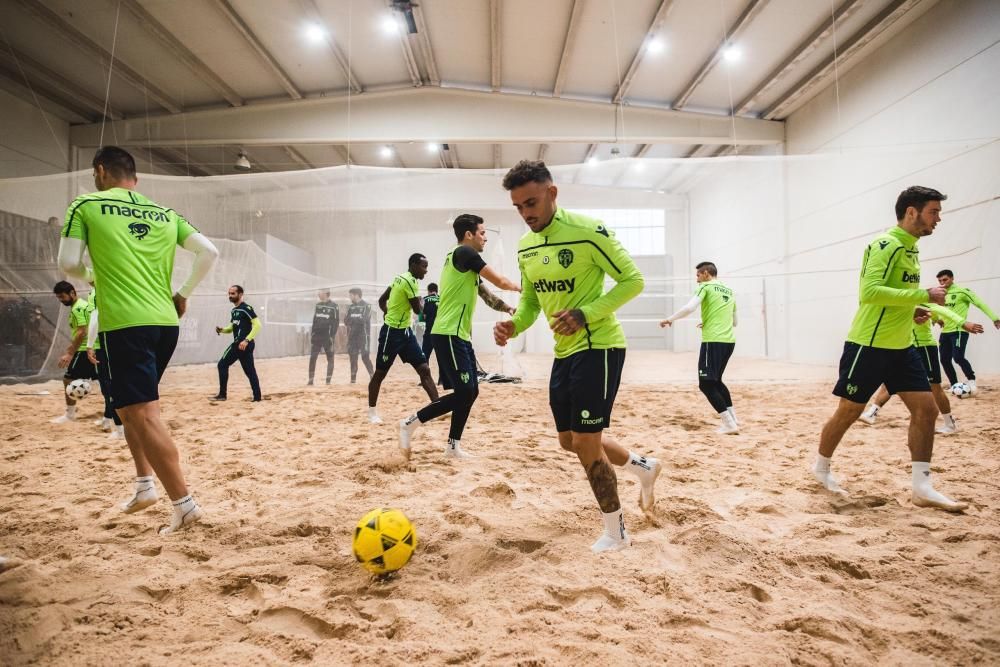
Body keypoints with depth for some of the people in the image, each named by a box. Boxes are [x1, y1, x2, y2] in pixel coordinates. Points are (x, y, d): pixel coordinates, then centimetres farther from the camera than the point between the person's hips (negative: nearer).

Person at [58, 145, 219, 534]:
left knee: (143, 415, -6)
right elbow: (209, 252, 7)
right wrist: (183, 294, 16)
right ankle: (145, 484, 22)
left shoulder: (86, 206, 3)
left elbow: (68, 263, -1)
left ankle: (185, 504, -8)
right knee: (131, 405, 23)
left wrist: (90, 276, 22)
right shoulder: (165, 213, 13)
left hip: (125, 323, -6)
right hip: (166, 322, 6)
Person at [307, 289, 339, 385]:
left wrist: (333, 335, -14)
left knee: (330, 358, 2)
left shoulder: (334, 306, -6)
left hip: (327, 336, -5)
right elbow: (314, 320, 17)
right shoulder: (318, 305, 12)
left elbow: (336, 322, -8)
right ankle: (311, 379, 7)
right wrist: (311, 333, 11)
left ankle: (328, 380, 8)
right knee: (312, 357, 1)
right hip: (317, 336, 5)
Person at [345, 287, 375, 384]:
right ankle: (353, 377, 11)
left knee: (365, 356, -8)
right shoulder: (350, 307, 12)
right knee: (353, 356, 5)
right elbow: (346, 321, 6)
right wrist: (357, 320, -14)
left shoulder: (366, 305, -5)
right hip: (352, 336, 6)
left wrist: (351, 319, -8)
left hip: (363, 335, -5)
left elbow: (364, 319, -16)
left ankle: (372, 375, 1)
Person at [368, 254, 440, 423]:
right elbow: (418, 310, -13)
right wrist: (419, 301, 6)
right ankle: (372, 411, 18)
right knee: (380, 373, 6)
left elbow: (382, 300, 17)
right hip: (392, 332, -9)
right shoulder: (410, 281, -17)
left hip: (405, 331, 9)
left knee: (424, 369, 0)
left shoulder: (400, 278, 10)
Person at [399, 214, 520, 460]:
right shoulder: (464, 253, -9)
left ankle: (453, 446, 16)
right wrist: (520, 287, 13)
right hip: (449, 335, -10)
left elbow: (484, 292, 27)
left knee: (470, 392, 9)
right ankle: (410, 423, -2)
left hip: (460, 336, 10)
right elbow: (500, 281, -6)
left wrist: (508, 309, 14)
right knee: (464, 392, -11)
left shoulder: (467, 261, 20)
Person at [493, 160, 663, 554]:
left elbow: (632, 280, -13)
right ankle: (643, 467, 40)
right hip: (564, 352, 8)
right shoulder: (525, 247, 6)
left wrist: (585, 314, -25)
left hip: (599, 347, -8)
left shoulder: (588, 232, -17)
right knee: (570, 441, 16)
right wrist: (513, 326, -7)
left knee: (585, 443, -6)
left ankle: (616, 533, 16)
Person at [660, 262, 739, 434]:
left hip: (713, 341, -8)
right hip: (729, 341, 8)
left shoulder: (706, 287, -2)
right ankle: (733, 418, 21)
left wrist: (670, 319, -4)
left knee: (706, 384, -3)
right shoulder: (729, 291, 20)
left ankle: (729, 424, -9)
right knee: (716, 381, 23)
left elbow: (689, 308, -17)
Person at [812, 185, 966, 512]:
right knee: (849, 411, 4)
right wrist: (924, 295, -24)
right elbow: (870, 291, -28)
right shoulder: (885, 244, -15)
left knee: (926, 409, 1)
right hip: (869, 346, -9)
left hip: (901, 347, 9)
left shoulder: (911, 249, 14)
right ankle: (821, 467, 24)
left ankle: (922, 488, 7)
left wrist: (914, 310, 6)